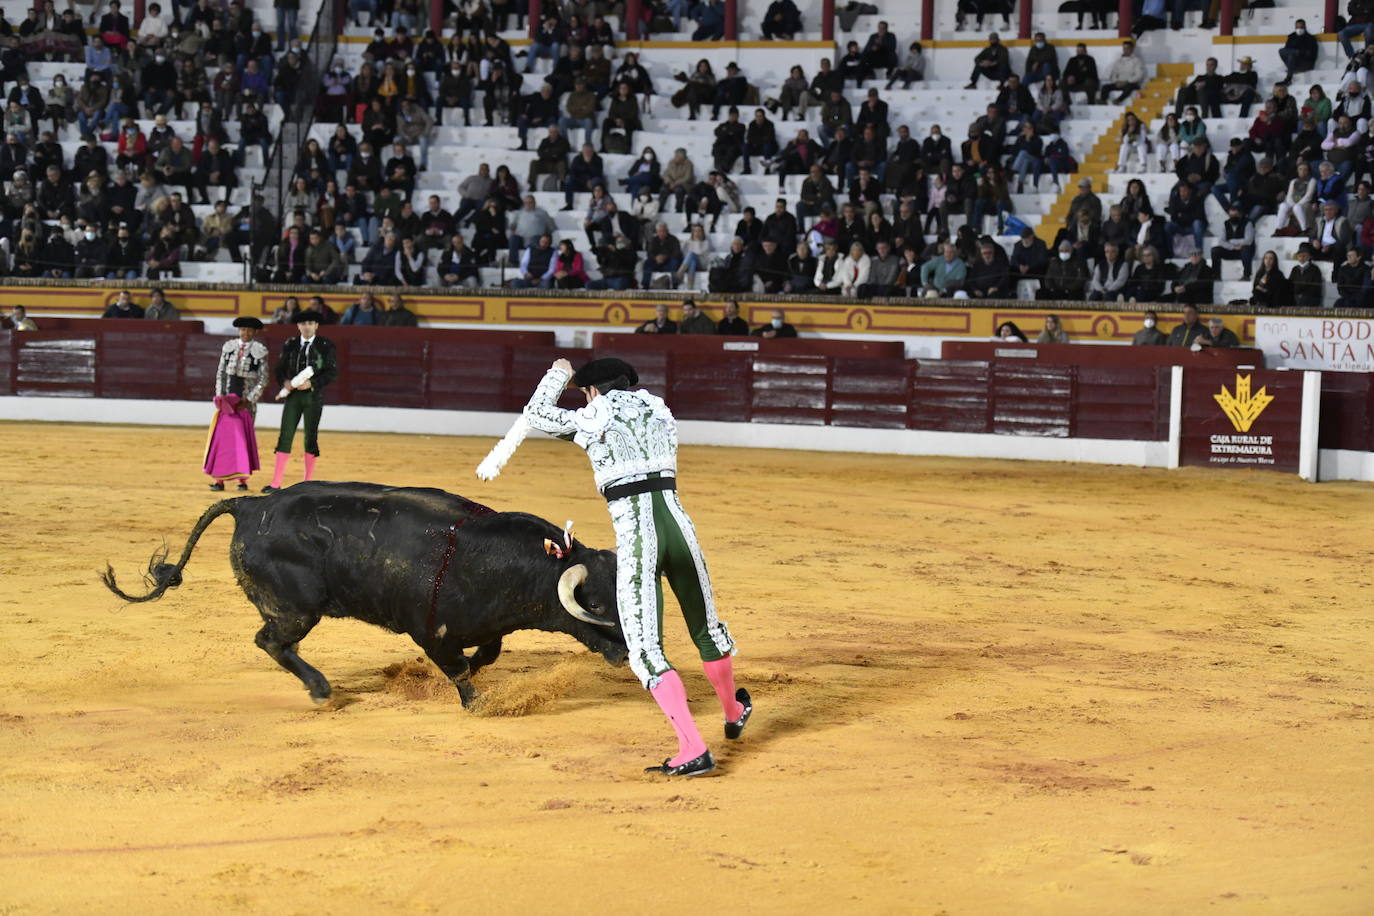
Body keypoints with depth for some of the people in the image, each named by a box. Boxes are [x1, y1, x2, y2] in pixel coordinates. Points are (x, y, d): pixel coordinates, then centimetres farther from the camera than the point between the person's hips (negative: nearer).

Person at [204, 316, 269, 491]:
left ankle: (242, 480, 7)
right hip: (226, 400, 3)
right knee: (221, 437, -2)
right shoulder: (228, 347, 6)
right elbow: (220, 373, 9)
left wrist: (249, 400, -11)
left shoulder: (260, 351, -4)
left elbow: (263, 380, -4)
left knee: (243, 438, 2)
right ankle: (219, 480, 0)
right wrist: (219, 396, 0)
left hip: (246, 401, -2)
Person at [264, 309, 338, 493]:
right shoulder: (290, 345, 7)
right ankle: (276, 483, -2)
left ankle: (308, 482, 10)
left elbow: (332, 372, -5)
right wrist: (285, 382, -10)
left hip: (313, 396, -2)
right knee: (285, 437, -2)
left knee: (311, 439, 2)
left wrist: (311, 383, -16)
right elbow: (280, 368, 11)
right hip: (293, 395, 2)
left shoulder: (326, 346, -1)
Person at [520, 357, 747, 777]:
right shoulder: (660, 413, 17)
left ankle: (694, 750, -13)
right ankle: (734, 714, 48)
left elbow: (536, 414, 15)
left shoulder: (592, 420, 3)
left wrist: (557, 375, 33)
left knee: (646, 652, -2)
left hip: (634, 536, -5)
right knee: (707, 629, 24)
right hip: (677, 525, 5)